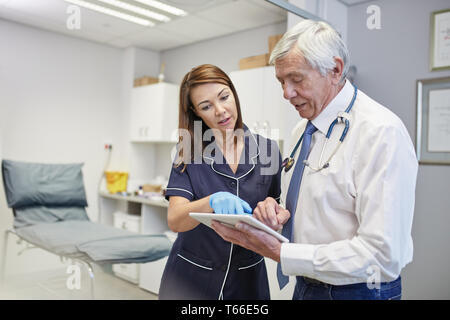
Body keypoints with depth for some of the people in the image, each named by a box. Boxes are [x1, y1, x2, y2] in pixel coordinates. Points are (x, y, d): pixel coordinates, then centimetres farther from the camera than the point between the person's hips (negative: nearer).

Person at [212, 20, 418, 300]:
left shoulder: (382, 132, -22)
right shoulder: (302, 129, 4)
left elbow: (382, 255, -26)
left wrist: (277, 252, -25)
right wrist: (277, 210, -8)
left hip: (355, 290, -7)